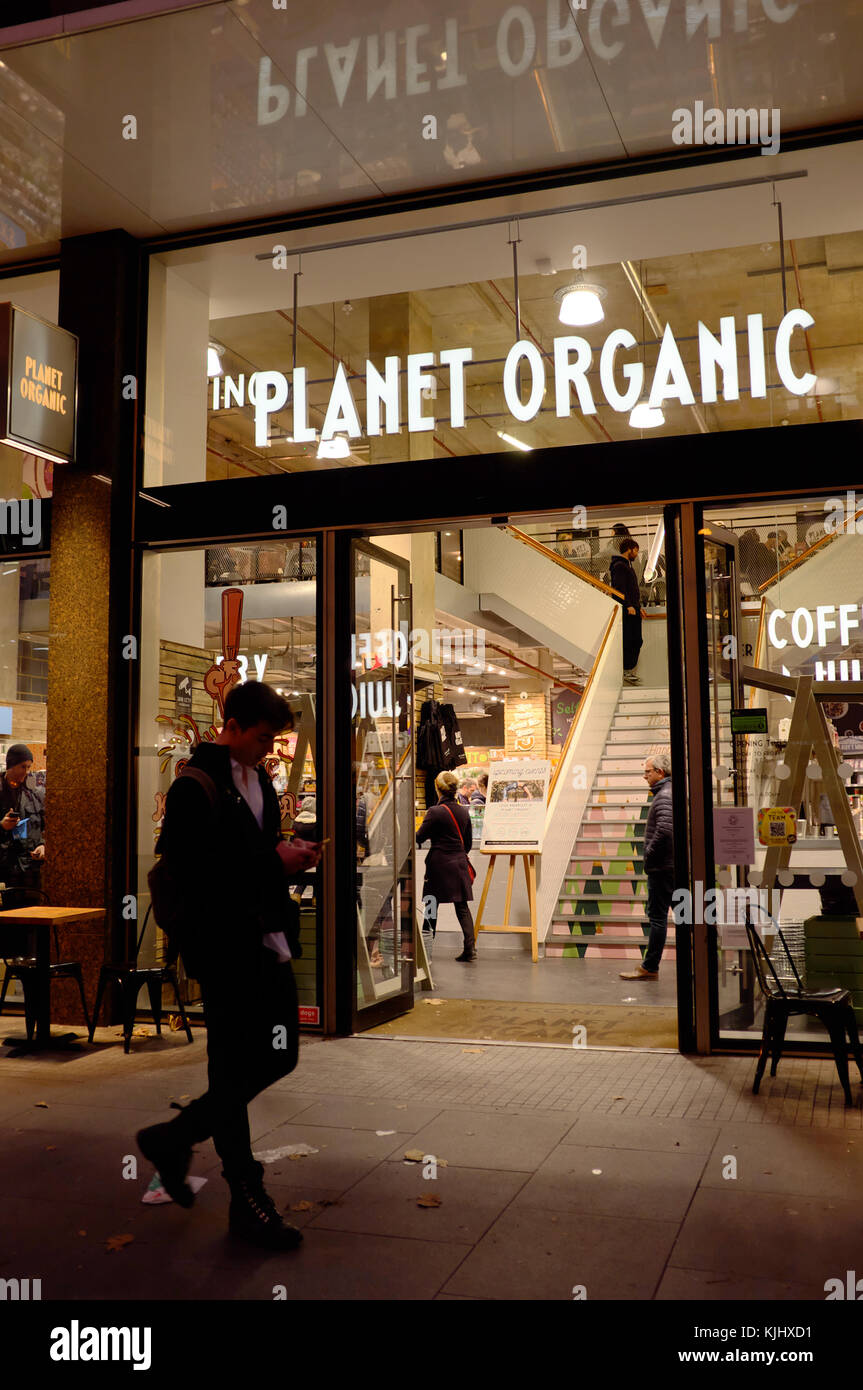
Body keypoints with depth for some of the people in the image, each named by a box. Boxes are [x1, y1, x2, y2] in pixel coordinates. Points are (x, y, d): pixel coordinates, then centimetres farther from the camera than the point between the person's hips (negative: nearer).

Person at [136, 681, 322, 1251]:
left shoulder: (261, 782, 15)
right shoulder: (196, 787, -13)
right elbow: (195, 873, -21)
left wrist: (290, 856, 2)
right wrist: (274, 861, -21)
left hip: (269, 943, 9)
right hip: (227, 951, -9)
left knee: (280, 1056, 13)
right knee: (233, 1072, 2)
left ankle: (173, 1138, 28)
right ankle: (247, 1198, 19)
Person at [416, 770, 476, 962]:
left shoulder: (435, 812, -14)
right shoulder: (464, 812, 4)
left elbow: (419, 838, -8)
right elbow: (468, 842, 13)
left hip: (439, 864, -5)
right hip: (459, 863, 5)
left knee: (431, 906, 7)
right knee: (462, 906, 6)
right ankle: (470, 947, -4)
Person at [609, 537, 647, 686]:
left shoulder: (627, 565, 23)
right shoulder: (619, 566, -10)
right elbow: (619, 588, -19)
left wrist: (639, 607, 25)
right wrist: (628, 605, -25)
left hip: (633, 609, 10)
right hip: (626, 611, -10)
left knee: (637, 640, 9)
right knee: (627, 641, -10)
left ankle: (631, 671, 14)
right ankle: (626, 672, -7)